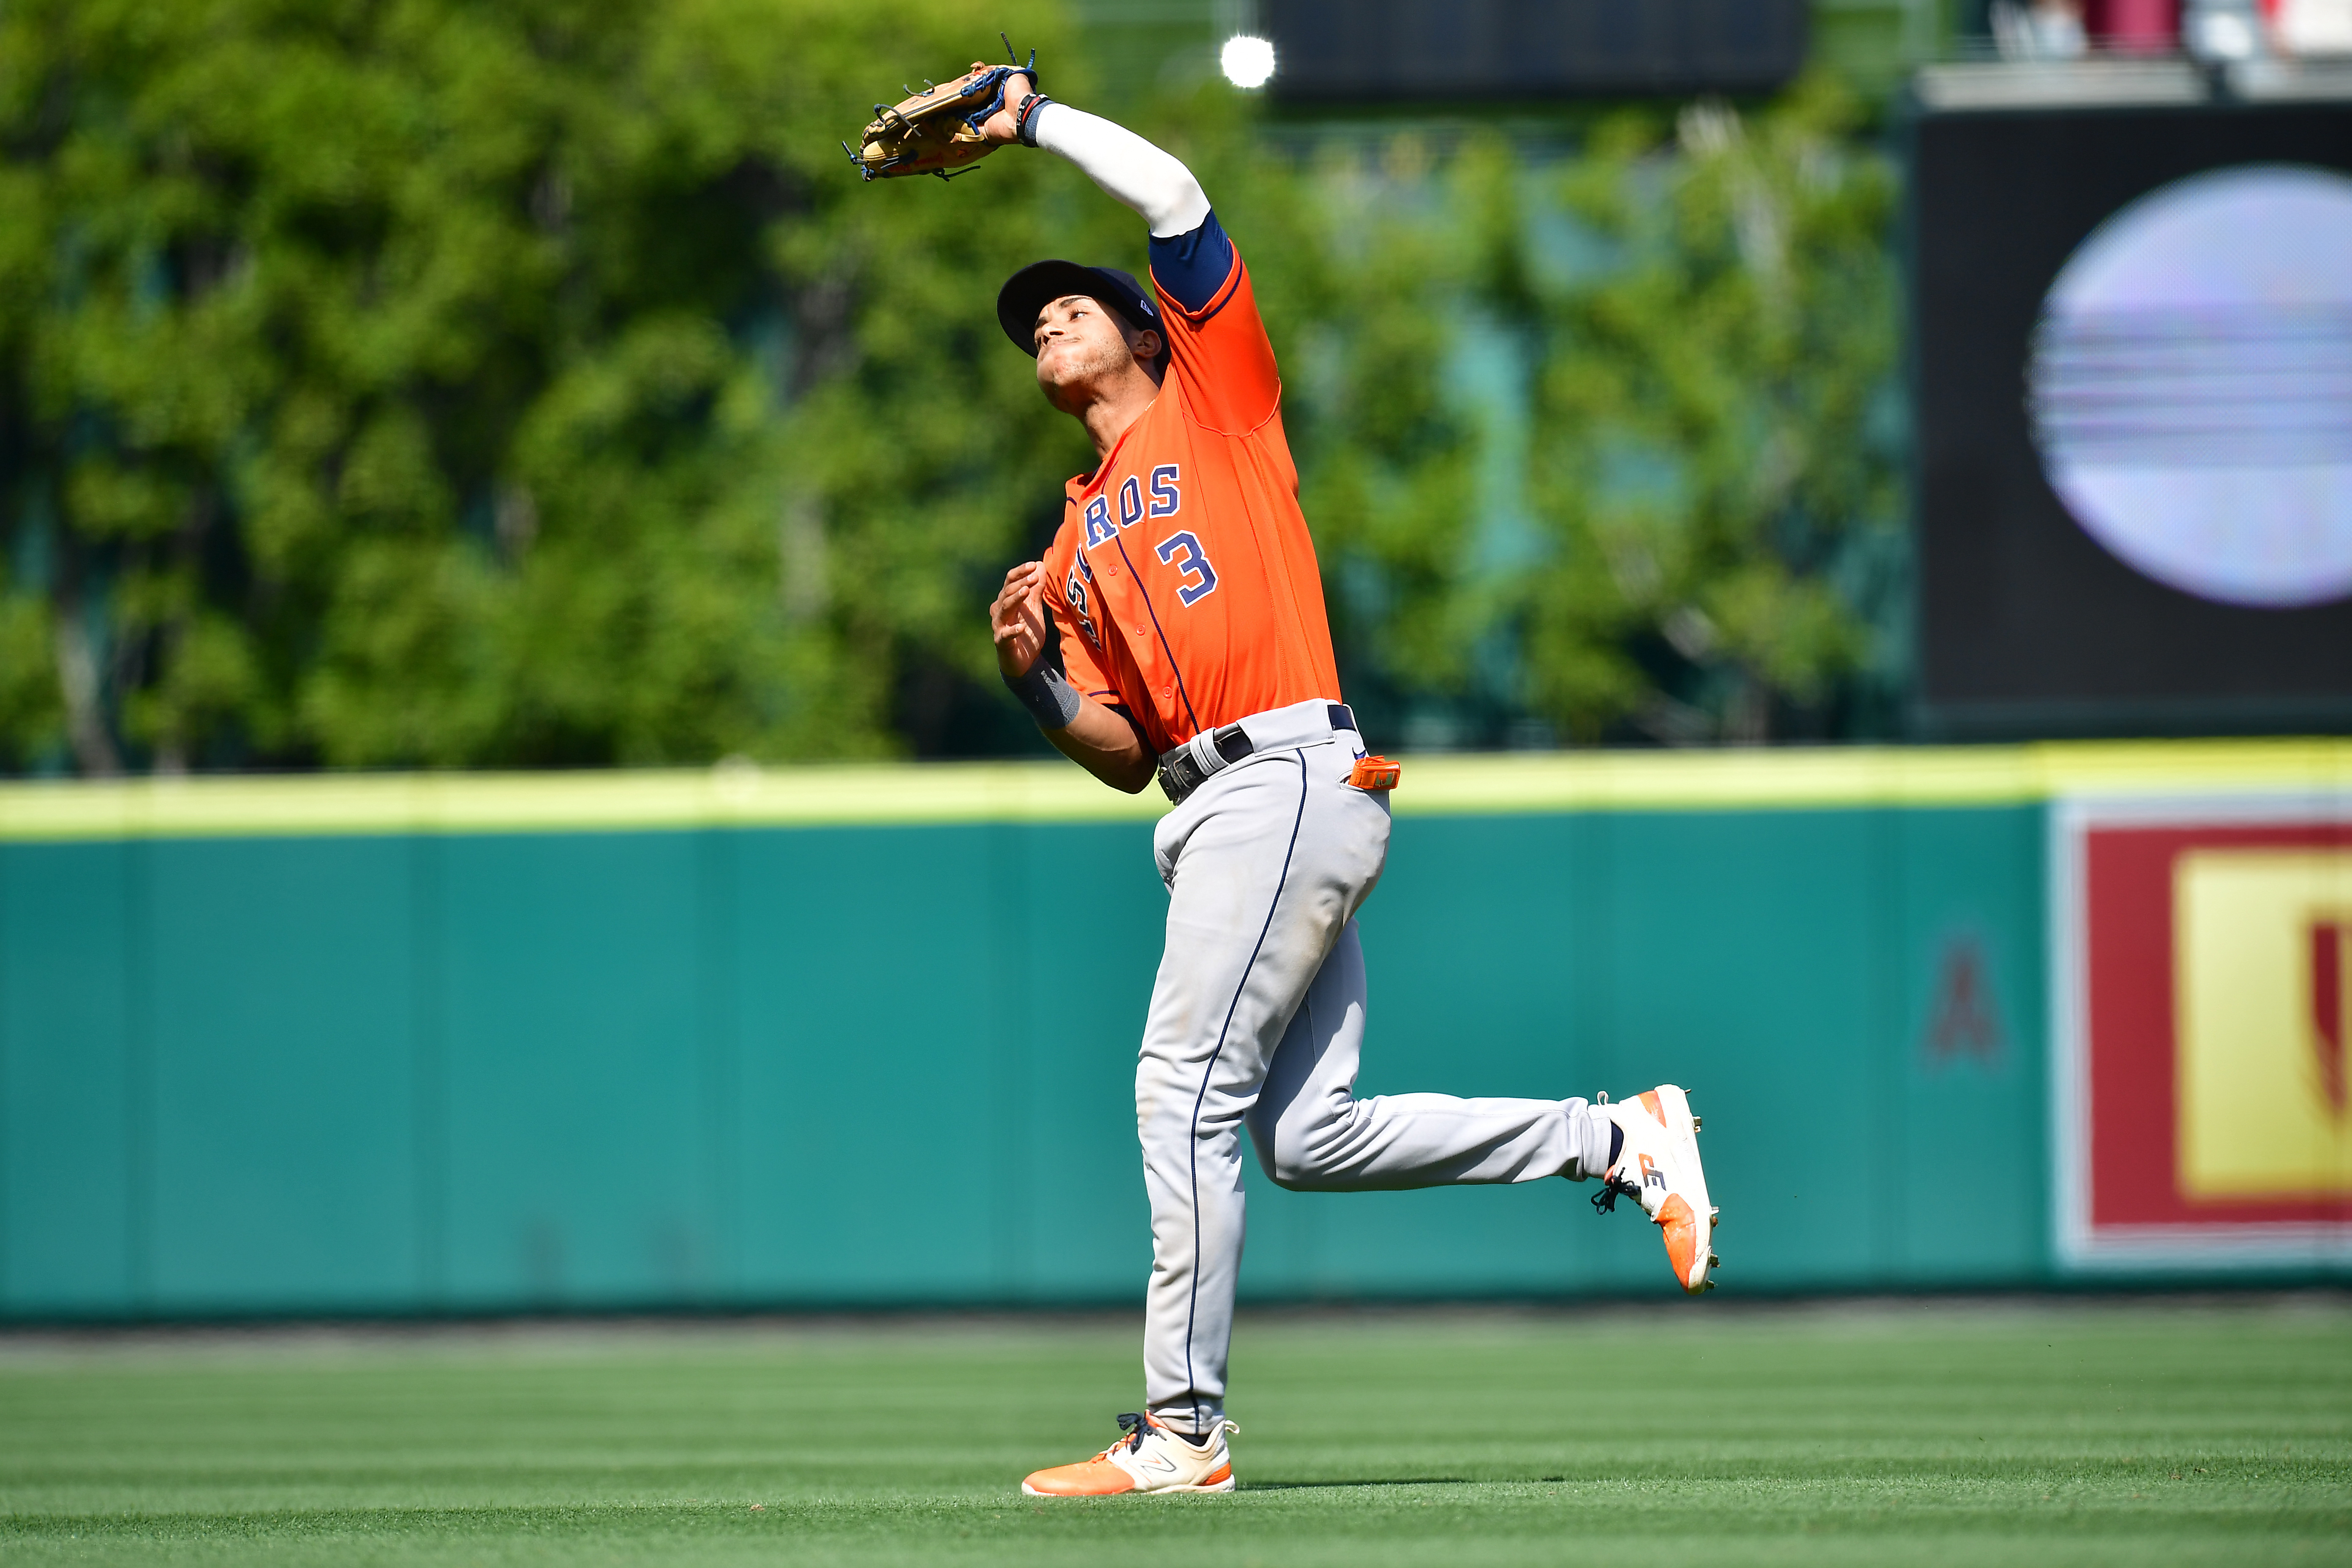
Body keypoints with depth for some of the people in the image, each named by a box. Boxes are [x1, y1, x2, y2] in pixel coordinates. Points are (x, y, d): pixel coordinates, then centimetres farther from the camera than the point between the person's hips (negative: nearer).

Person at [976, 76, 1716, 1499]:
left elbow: (1173, 197, 0)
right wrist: (1034, 678, 5)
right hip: (1213, 805, 8)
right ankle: (1623, 1137, 13)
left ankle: (1183, 1427, -11)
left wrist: (1032, 121, 9)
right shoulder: (1078, 551, 27)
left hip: (1289, 778, -8)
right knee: (1313, 1138, 2)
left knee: (1187, 1090, -12)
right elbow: (1125, 754, 22)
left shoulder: (1214, 394, 10)